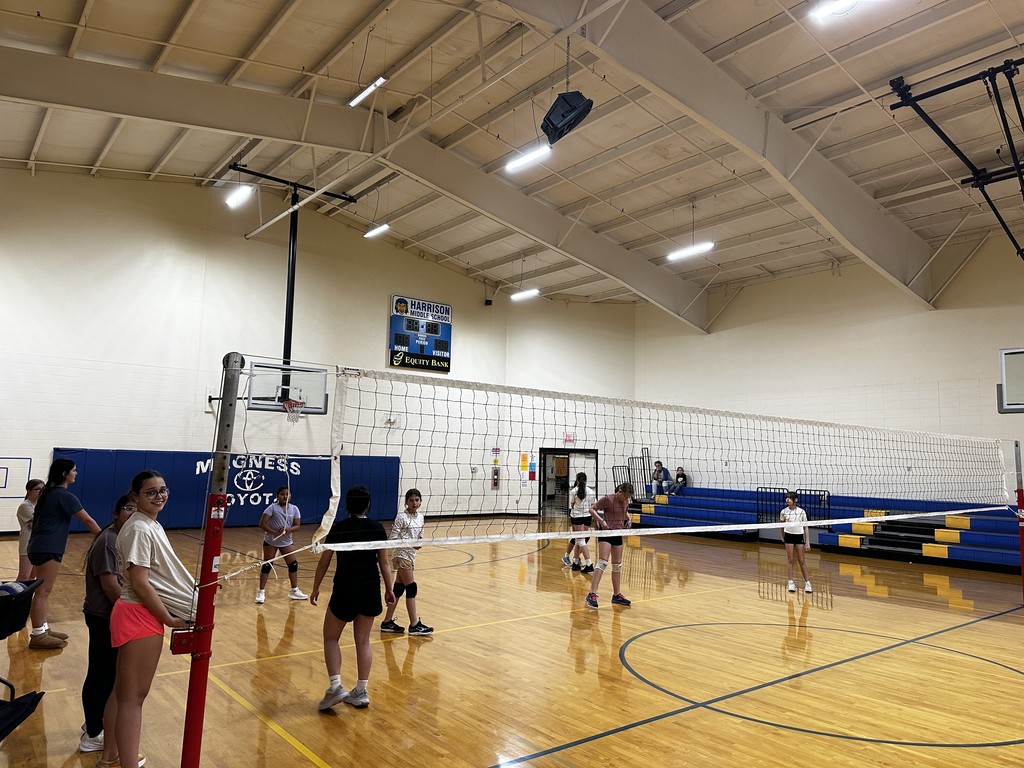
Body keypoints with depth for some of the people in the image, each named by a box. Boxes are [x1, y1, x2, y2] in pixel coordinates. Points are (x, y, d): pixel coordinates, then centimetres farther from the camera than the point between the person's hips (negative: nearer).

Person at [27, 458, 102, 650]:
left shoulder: (49, 492, 14)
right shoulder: (65, 496, -13)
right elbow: (88, 521, -11)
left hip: (40, 546, 10)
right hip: (48, 549, -10)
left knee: (43, 591, 14)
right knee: (43, 591, -6)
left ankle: (43, 629, 22)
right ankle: (37, 635, -2)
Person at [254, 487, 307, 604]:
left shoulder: (294, 509, -3)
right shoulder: (272, 507, -14)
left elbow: (297, 525, -5)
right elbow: (262, 523, -19)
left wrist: (288, 530, -26)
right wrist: (274, 532, -31)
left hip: (286, 541, 4)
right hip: (270, 541, -4)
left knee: (293, 564, 5)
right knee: (267, 565, 1)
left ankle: (294, 590, 19)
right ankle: (261, 592, 12)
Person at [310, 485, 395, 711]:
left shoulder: (337, 528, -8)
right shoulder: (377, 528, -3)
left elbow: (324, 562, -2)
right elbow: (384, 562, 1)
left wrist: (315, 588, 11)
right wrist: (389, 589, 12)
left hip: (345, 590, -3)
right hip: (371, 590, 3)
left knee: (331, 637, 15)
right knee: (363, 640, 14)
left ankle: (335, 686, 3)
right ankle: (361, 692, 17)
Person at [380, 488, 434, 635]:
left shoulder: (420, 517, 8)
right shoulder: (401, 516, -13)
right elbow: (393, 537, -15)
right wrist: (410, 542, -24)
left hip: (411, 555, 8)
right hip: (401, 555, -8)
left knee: (399, 588, 11)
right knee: (411, 588, -6)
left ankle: (387, 622, 19)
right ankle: (414, 625, 1)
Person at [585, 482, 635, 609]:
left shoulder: (625, 502, 7)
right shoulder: (607, 499, -13)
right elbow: (592, 509, -10)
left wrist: (628, 519, 7)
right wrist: (601, 520, -23)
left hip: (618, 534, 7)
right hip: (606, 532, -7)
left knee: (617, 565, 12)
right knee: (602, 563, -18)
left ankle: (617, 595, 24)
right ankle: (592, 594, -19)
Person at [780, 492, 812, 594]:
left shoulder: (801, 512, -7)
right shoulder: (784, 512, -2)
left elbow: (805, 527, -3)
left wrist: (807, 542, -6)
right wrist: (782, 536, 18)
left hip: (799, 536, -1)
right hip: (789, 535, 1)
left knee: (801, 561, 2)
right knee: (789, 560, 1)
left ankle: (807, 583, 12)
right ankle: (790, 583, 6)